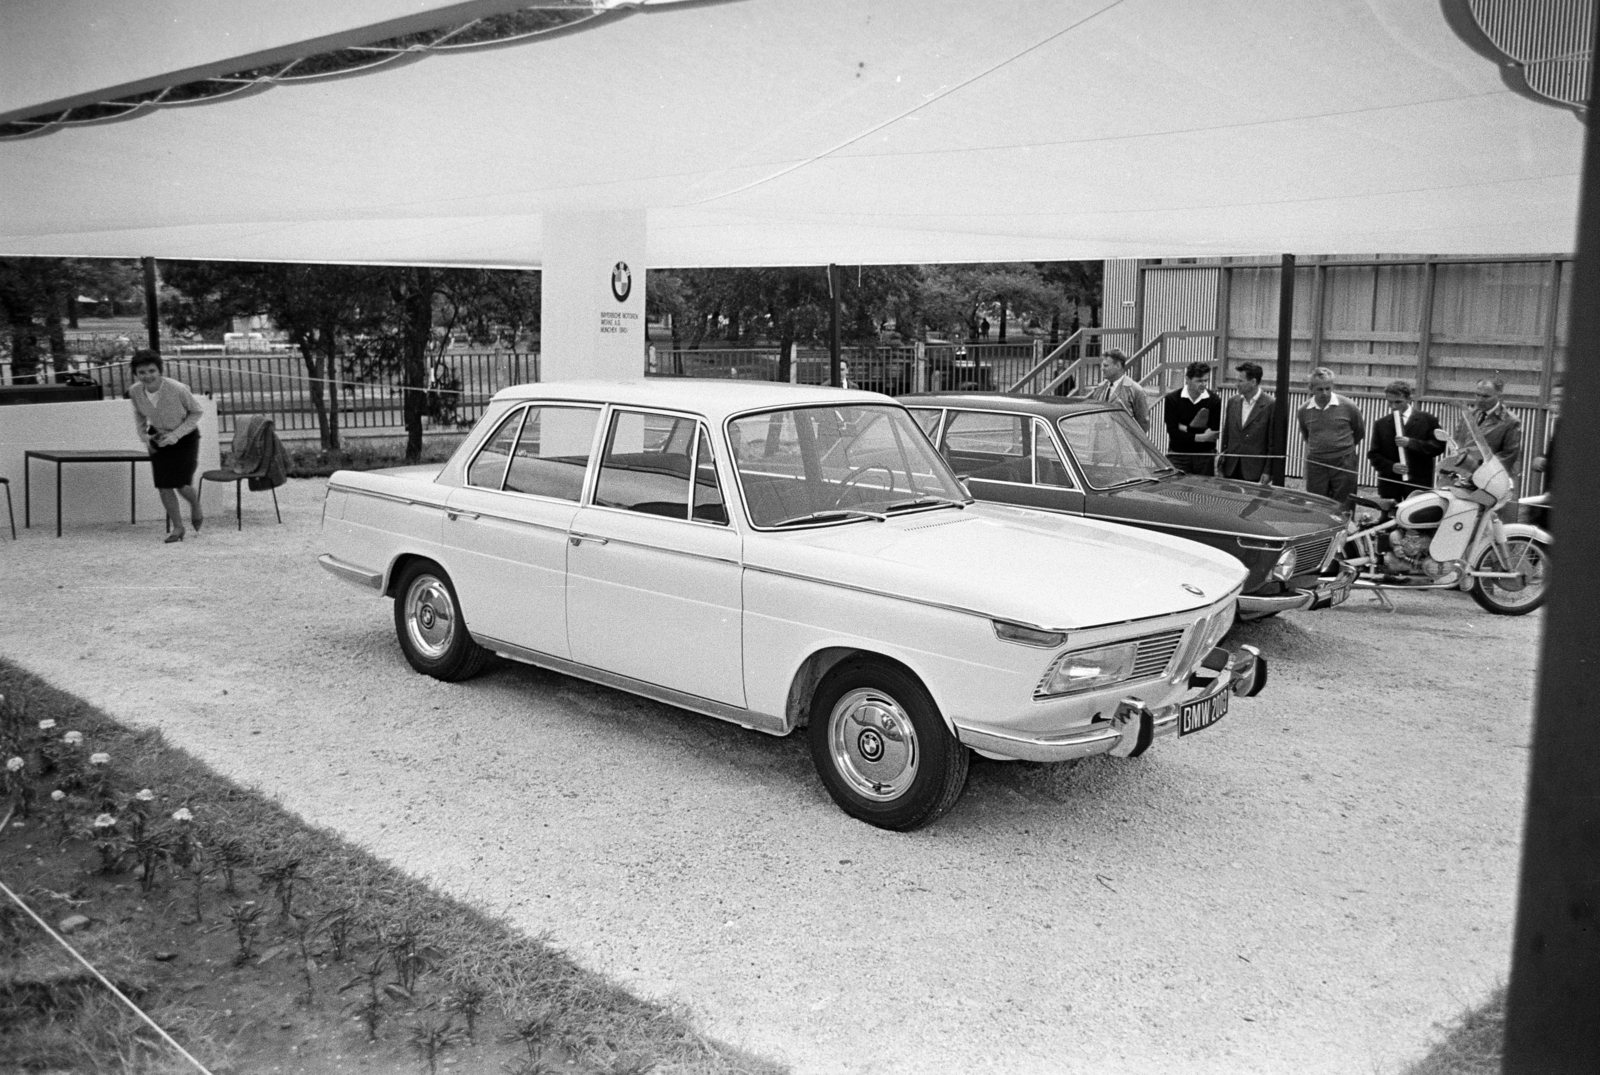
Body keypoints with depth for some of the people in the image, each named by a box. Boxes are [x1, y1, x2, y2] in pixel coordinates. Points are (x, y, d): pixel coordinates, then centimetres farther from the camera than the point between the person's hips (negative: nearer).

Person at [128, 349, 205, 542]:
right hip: (158, 438, 3)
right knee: (163, 486, -4)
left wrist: (176, 435, -20)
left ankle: (195, 505, 24)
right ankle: (177, 527, 16)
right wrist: (144, 436, -7)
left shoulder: (178, 389, -29)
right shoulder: (135, 392, -16)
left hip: (185, 437, -3)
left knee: (181, 485, -12)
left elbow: (196, 412, -12)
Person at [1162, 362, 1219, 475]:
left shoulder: (1214, 401, -1)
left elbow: (1215, 433, -7)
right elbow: (1172, 432, -9)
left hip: (1205, 457, 1)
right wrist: (1199, 437, -16)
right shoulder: (1172, 399, -2)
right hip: (1178, 455, -1)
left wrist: (1187, 429, -10)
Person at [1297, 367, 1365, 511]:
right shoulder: (1304, 411, 2)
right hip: (1316, 465, 2)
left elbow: (1360, 432, 10)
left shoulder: (1348, 407, -5)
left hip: (1343, 464, -2)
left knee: (1342, 510, 1)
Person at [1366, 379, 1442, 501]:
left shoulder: (1428, 420, 5)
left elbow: (1438, 446, -3)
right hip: (1389, 484, 2)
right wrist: (1391, 466, -11)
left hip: (1418, 484, -2)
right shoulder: (1381, 424, 10)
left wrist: (1411, 443, -15)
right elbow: (1373, 454, 7)